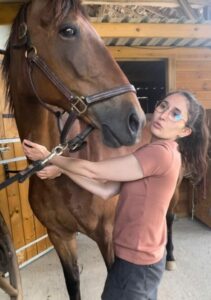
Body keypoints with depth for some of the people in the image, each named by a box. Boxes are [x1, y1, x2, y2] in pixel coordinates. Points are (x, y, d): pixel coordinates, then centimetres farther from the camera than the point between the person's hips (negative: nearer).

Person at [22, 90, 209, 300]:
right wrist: (61, 169, -8)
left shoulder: (160, 152, -26)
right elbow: (106, 190, -3)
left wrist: (48, 157, -10)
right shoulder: (153, 152, 4)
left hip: (136, 261, -9)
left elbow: (93, 171, -23)